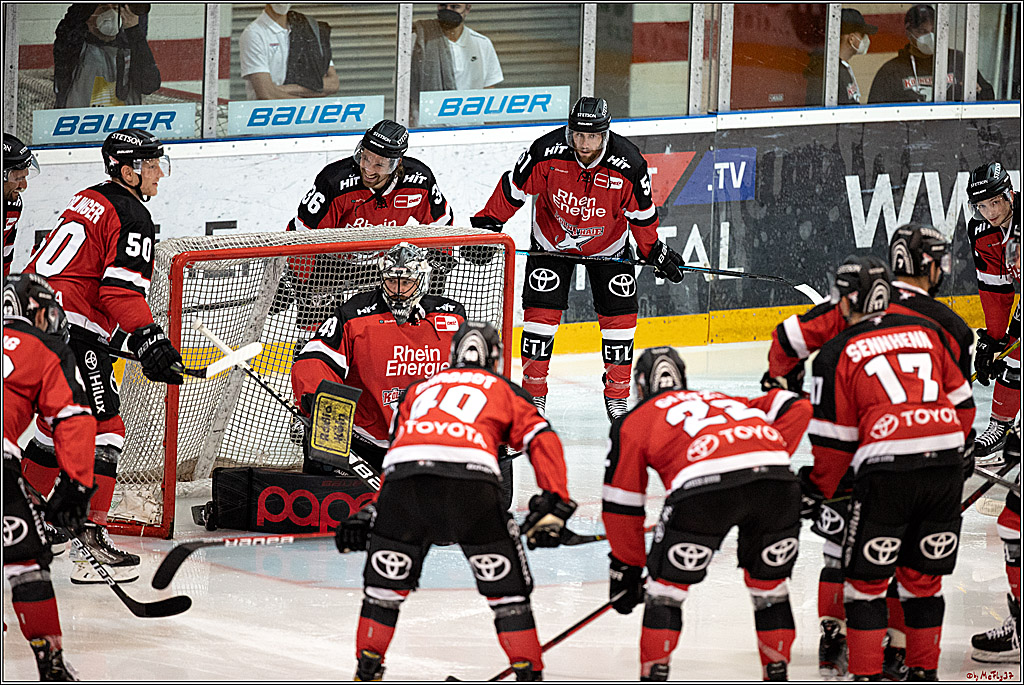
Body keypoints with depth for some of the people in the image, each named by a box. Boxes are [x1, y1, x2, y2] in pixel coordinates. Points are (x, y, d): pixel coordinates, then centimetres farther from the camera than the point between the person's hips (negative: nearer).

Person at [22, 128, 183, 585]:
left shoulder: (90, 201, 21)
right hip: (74, 336, -10)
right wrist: (149, 342, -21)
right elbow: (122, 291, -18)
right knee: (103, 432, -7)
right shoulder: (131, 217, -8)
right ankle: (88, 539, -11)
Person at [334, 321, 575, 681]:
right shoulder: (505, 390, 29)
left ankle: (367, 670, 27)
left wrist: (370, 514, 33)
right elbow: (544, 442, 14)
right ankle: (529, 675, 10)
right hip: (469, 477, -2)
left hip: (405, 475, 2)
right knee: (505, 582, 11)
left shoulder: (418, 389, 36)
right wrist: (553, 508, 9)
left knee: (386, 574, 22)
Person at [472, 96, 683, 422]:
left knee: (619, 313, -4)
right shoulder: (547, 151, -29)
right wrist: (487, 222, -10)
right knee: (542, 309, -9)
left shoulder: (628, 163, -26)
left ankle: (617, 396, 10)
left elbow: (641, 213, -9)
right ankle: (533, 393, 3)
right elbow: (514, 188, -13)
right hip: (552, 241, -1)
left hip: (608, 244, 1)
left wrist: (655, 251, -1)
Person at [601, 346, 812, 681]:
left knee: (667, 581, 16)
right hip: (776, 479, 4)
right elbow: (796, 408, 27)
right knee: (770, 584, 25)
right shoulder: (726, 400, 39)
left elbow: (621, 507, 26)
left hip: (706, 482, -4)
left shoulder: (634, 421, 29)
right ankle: (777, 677, 29)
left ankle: (654, 678, 15)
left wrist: (627, 566, 35)